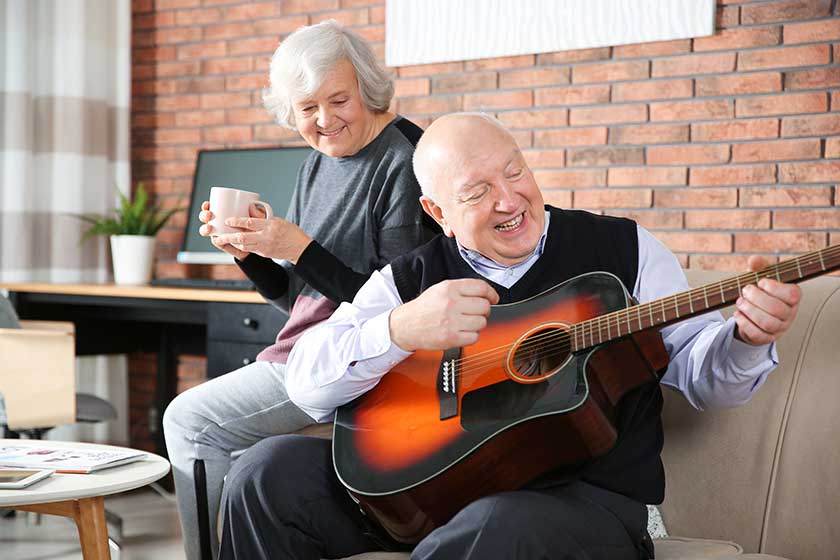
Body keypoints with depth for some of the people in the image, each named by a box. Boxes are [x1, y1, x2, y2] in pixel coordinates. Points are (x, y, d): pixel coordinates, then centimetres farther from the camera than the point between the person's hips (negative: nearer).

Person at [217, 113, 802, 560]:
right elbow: (306, 385, -3)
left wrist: (745, 338, -19)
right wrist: (401, 330, -21)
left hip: (589, 496, -3)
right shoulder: (409, 277, 7)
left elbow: (698, 372, 5)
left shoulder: (623, 249, 4)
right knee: (269, 471, -12)